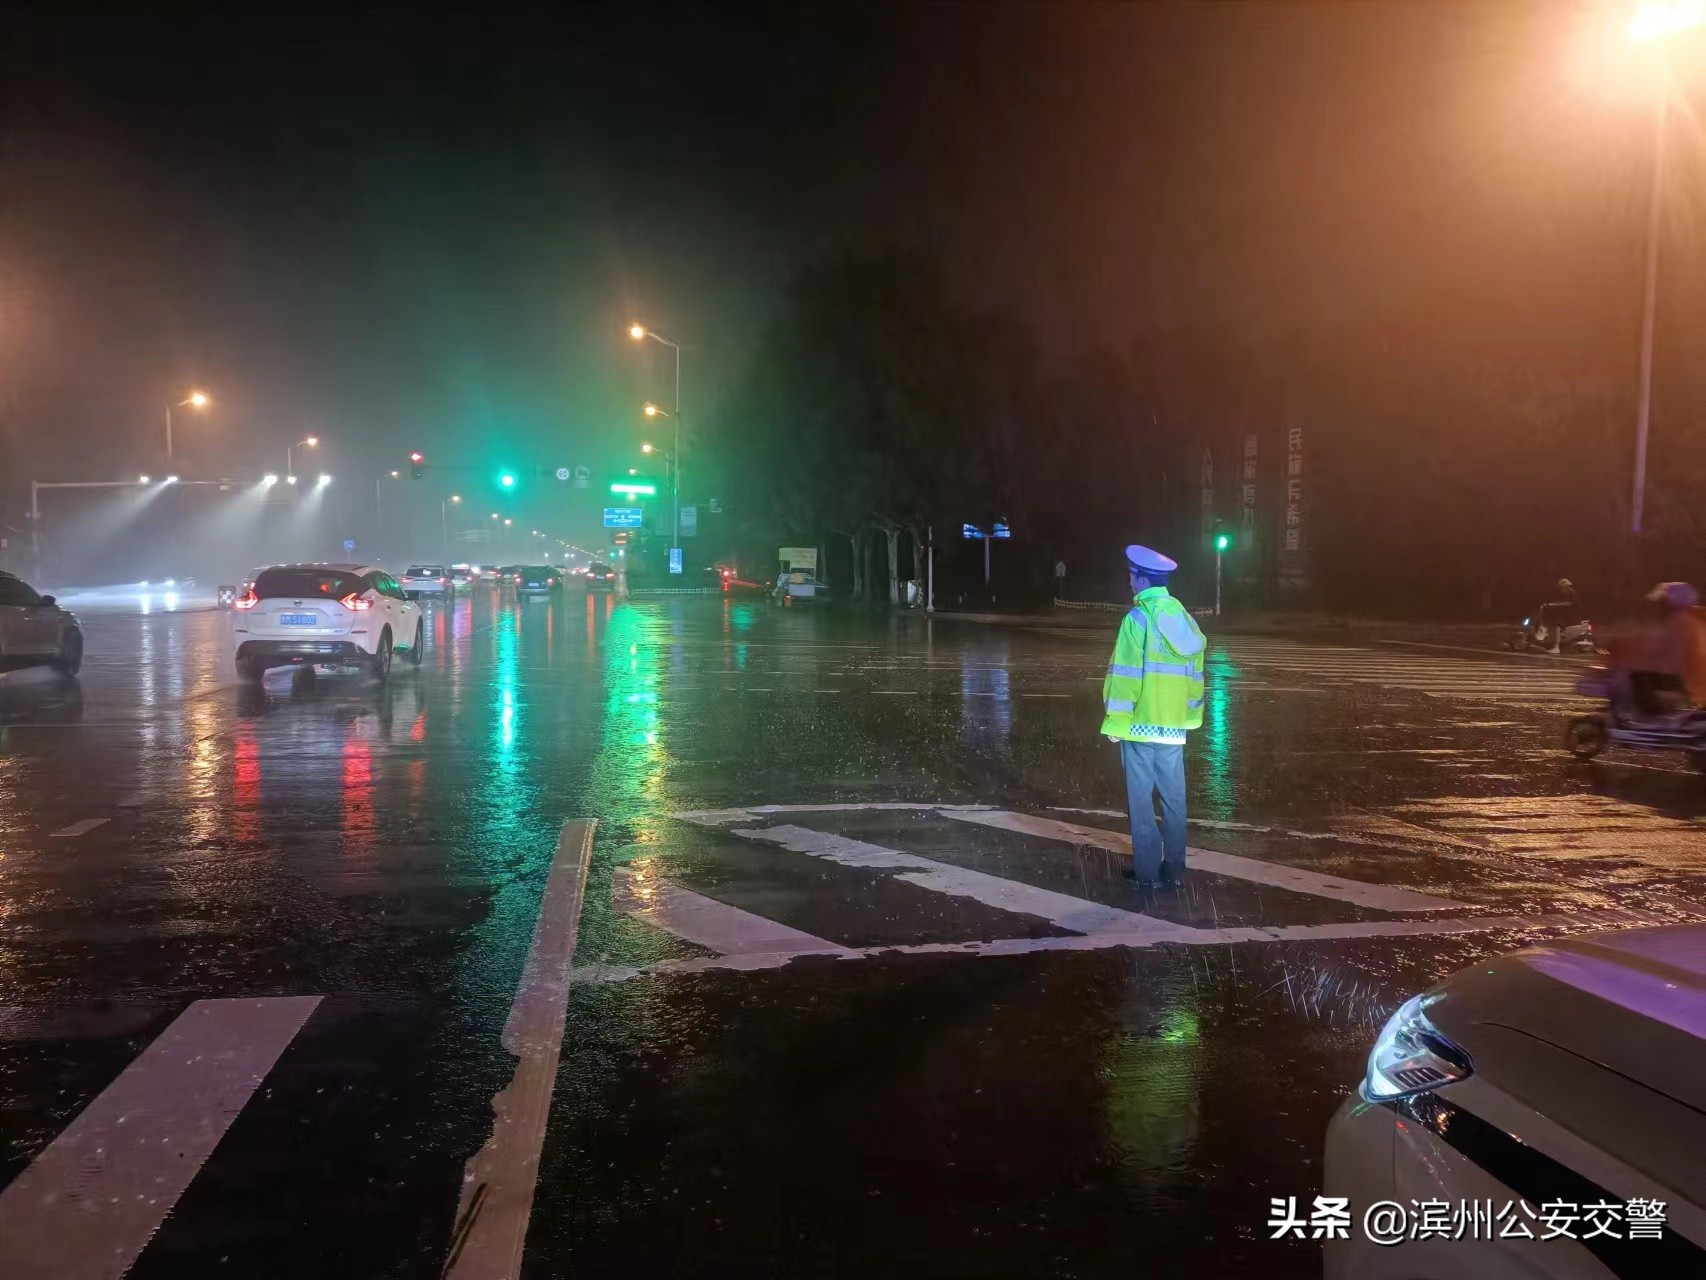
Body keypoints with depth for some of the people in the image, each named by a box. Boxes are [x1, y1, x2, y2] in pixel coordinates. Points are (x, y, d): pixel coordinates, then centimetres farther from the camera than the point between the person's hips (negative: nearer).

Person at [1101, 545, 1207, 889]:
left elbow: (1126, 675, -14)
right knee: (1173, 799, 10)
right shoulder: (1184, 618, 8)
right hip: (1173, 725, 6)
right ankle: (1174, 869, 16)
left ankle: (1147, 871, 4)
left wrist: (1115, 722, -10)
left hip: (1141, 724, -6)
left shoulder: (1138, 618, -11)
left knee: (1141, 799, 1)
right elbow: (1194, 673, 12)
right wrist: (1186, 715, 18)